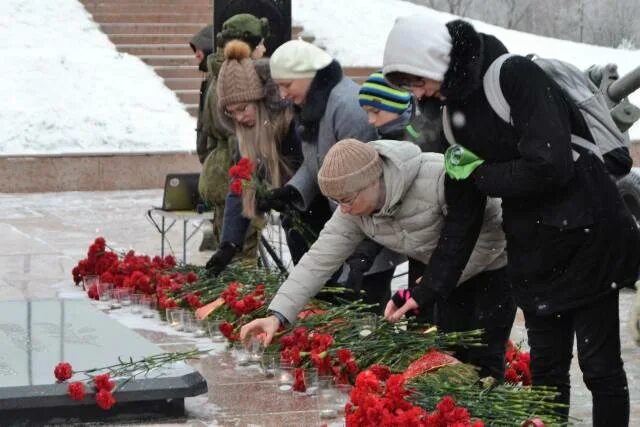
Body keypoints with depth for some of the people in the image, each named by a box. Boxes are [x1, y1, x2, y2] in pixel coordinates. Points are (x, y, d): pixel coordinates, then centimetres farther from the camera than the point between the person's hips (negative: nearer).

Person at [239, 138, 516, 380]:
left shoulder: (436, 178, -36)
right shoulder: (354, 211, -13)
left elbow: (489, 232, -30)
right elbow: (319, 260, -14)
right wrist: (277, 315, -24)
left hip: (493, 262, -7)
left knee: (484, 360, -12)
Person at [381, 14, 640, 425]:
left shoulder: (516, 76, -17)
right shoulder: (455, 109, 7)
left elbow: (550, 166, -27)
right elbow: (462, 211, 12)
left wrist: (479, 174, -12)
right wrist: (429, 286, 6)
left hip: (586, 236, -7)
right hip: (534, 251, 7)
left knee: (600, 367, -1)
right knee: (546, 368, 10)